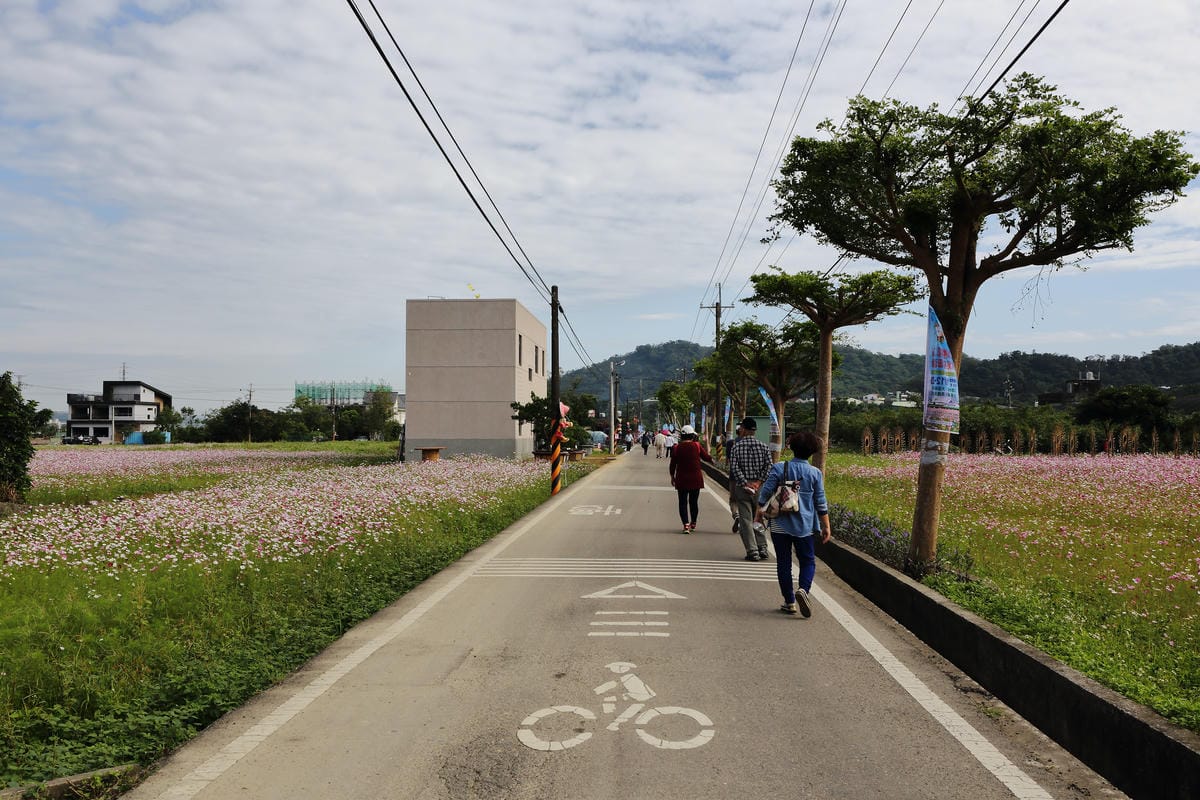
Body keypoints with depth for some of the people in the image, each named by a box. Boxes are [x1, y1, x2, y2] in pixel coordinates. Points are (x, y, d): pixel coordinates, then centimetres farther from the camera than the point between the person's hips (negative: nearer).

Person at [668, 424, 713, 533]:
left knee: (683, 502, 3)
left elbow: (672, 464, -1)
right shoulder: (697, 446, -6)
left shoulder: (676, 448, -4)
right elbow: (706, 457, 4)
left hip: (681, 479, 0)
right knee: (694, 502, 14)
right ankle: (693, 523, 25)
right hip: (696, 478, 1)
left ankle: (686, 524, -10)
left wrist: (672, 476, 11)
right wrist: (712, 460, 26)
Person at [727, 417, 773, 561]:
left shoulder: (736, 446, -3)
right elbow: (769, 465, -7)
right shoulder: (763, 446, 3)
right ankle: (762, 549, 13)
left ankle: (752, 551, 0)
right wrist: (759, 481, -8)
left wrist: (745, 483, -13)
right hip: (759, 487, 3)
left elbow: (734, 467, -13)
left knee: (746, 520, 2)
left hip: (742, 486, -3)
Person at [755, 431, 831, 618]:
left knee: (783, 563, 9)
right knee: (808, 561, 12)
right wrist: (826, 526, 9)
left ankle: (790, 602, 13)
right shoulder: (815, 473, -3)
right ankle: (803, 589, -13)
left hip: (779, 524, 0)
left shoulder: (779, 468, -5)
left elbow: (765, 492, -4)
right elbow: (821, 503, 1)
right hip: (804, 526, 0)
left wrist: (759, 512, 10)